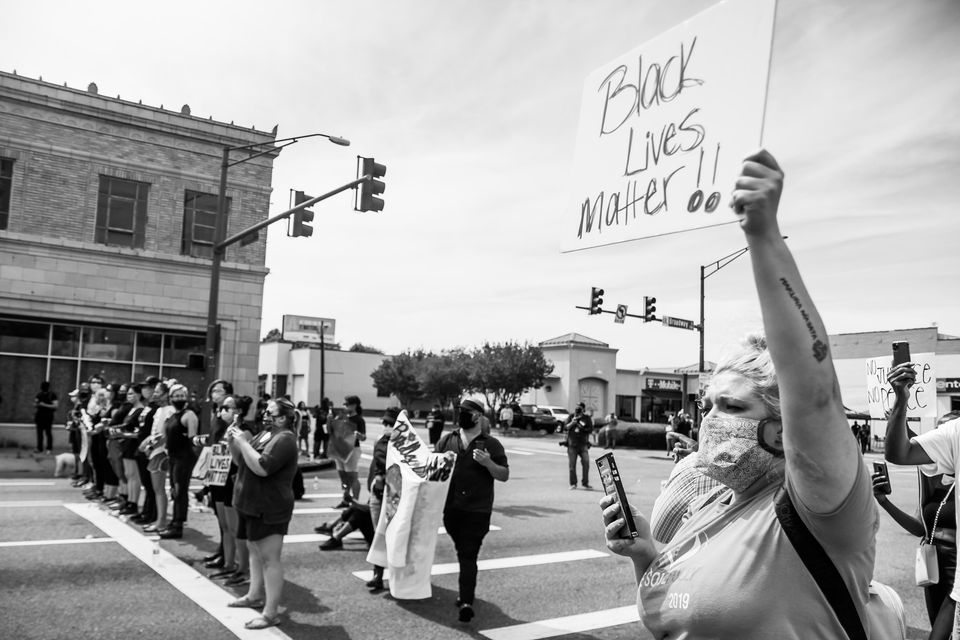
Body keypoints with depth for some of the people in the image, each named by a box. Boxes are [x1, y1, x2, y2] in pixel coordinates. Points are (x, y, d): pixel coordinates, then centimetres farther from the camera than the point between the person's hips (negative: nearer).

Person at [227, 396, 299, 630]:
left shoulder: (284, 439, -19)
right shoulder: (265, 433, 11)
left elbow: (261, 468, -29)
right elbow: (243, 460, 17)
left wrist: (242, 441, -23)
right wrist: (233, 442, -1)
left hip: (269, 509, -10)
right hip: (252, 504, 10)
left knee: (270, 558, -6)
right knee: (254, 549, 22)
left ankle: (271, 613, -2)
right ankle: (255, 595, 39)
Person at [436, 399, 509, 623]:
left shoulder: (491, 444, 0)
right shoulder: (446, 441, 9)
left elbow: (504, 475, 0)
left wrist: (488, 463, -18)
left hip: (477, 510, -4)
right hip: (450, 507, 4)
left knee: (468, 556, -8)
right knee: (462, 552, 18)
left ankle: (466, 602, -7)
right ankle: (467, 593, 35)